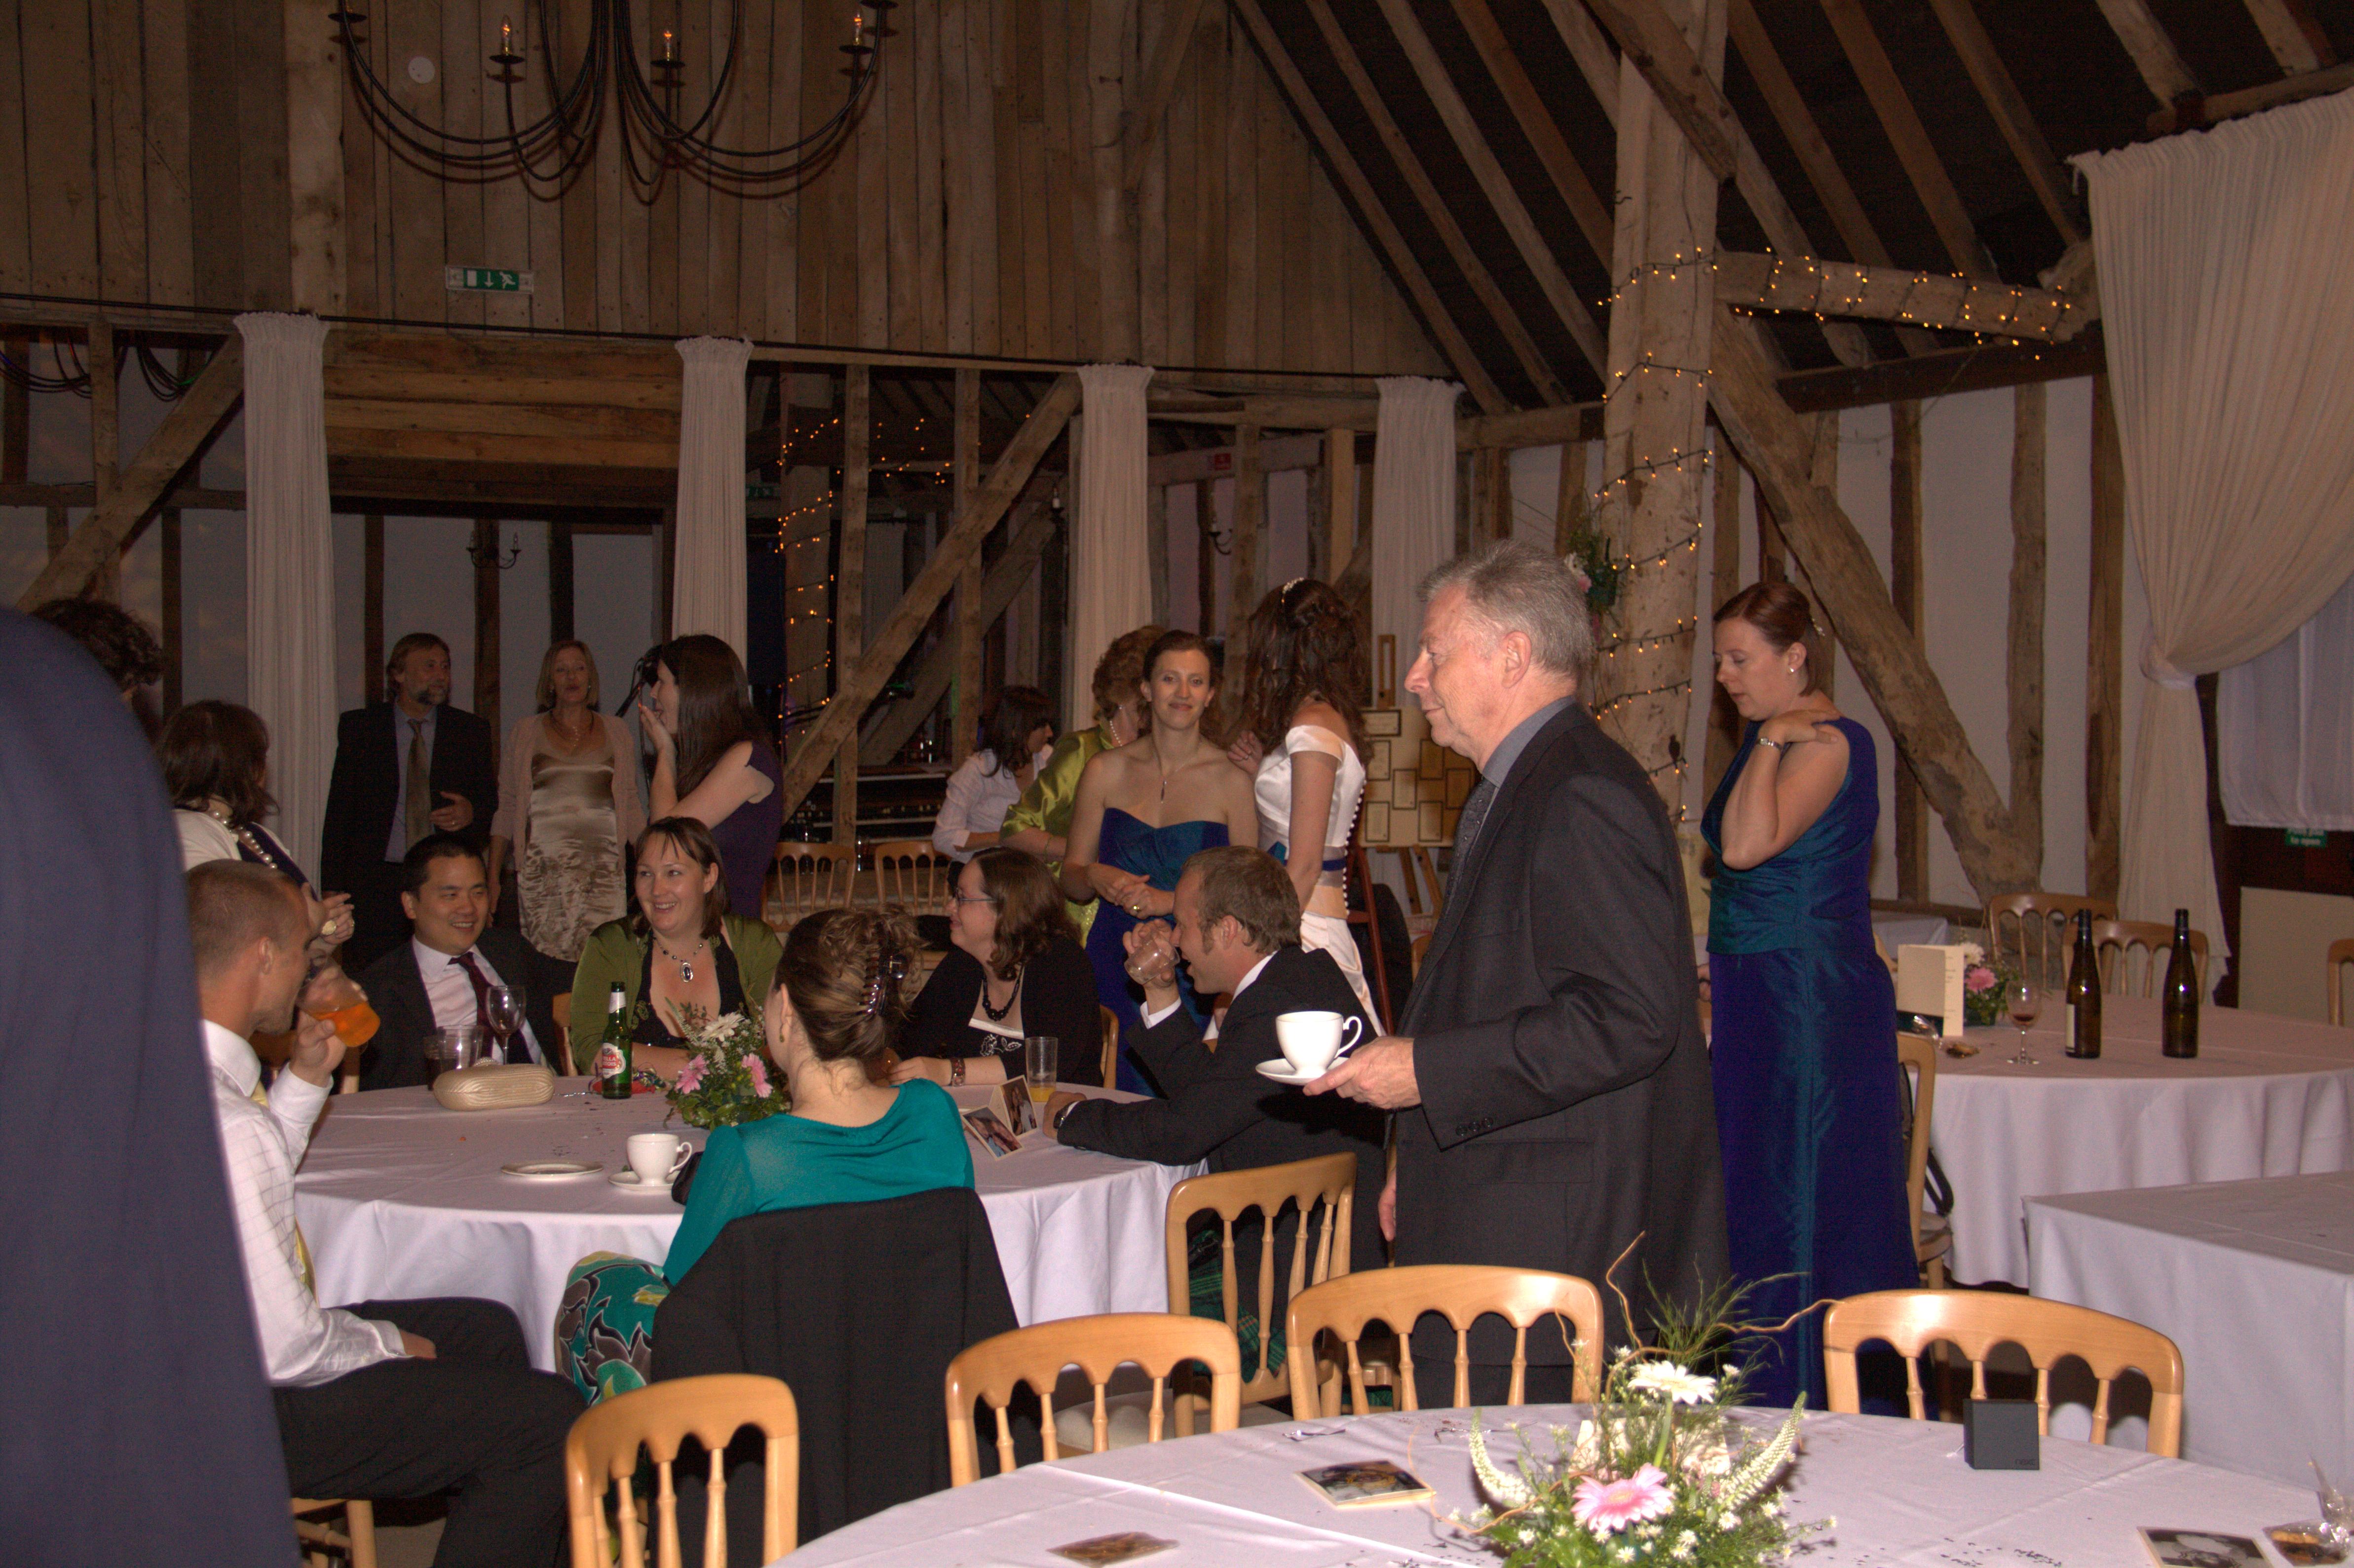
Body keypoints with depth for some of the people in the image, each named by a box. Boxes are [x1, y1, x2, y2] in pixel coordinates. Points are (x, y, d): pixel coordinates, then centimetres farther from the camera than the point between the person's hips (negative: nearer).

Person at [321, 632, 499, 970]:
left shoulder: (470, 731, 10)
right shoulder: (359, 727, 7)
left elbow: (491, 801, 16)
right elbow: (339, 812, 7)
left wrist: (471, 813, -9)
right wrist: (333, 888, 1)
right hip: (376, 882, 0)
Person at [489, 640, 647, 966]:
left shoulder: (615, 731, 14)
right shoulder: (525, 734, 11)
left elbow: (631, 805, 15)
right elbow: (506, 809, 11)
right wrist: (493, 878, 5)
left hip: (605, 864, 1)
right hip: (543, 864, -1)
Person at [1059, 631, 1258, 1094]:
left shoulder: (1232, 780, 0)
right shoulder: (1107, 771, 9)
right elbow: (1070, 878, 15)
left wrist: (1173, 900, -14)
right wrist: (1094, 878, -6)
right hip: (1113, 964, 3)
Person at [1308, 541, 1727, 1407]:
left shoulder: (1583, 800, -16)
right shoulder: (1517, 790, 19)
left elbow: (1629, 1020, -24)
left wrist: (1427, 1070, -19)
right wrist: (1422, 1164, 24)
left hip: (1547, 1248, -10)